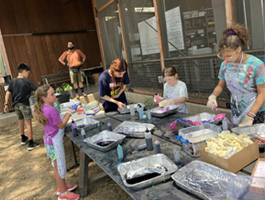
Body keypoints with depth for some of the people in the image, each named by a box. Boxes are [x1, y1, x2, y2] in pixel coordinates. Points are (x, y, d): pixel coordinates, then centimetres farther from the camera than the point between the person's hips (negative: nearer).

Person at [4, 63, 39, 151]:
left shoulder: (12, 81, 5)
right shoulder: (27, 81, -9)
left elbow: (8, 93, 1)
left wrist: (6, 104, 3)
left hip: (16, 105, 6)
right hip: (24, 104, -6)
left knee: (20, 121, 23)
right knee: (28, 123, -2)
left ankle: (23, 139, 39)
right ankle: (31, 144, -2)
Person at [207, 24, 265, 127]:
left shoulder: (256, 65, -18)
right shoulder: (225, 64, -4)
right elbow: (220, 85, 8)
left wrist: (250, 116, -25)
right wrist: (213, 96, -15)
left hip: (255, 111, -4)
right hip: (236, 111, 4)